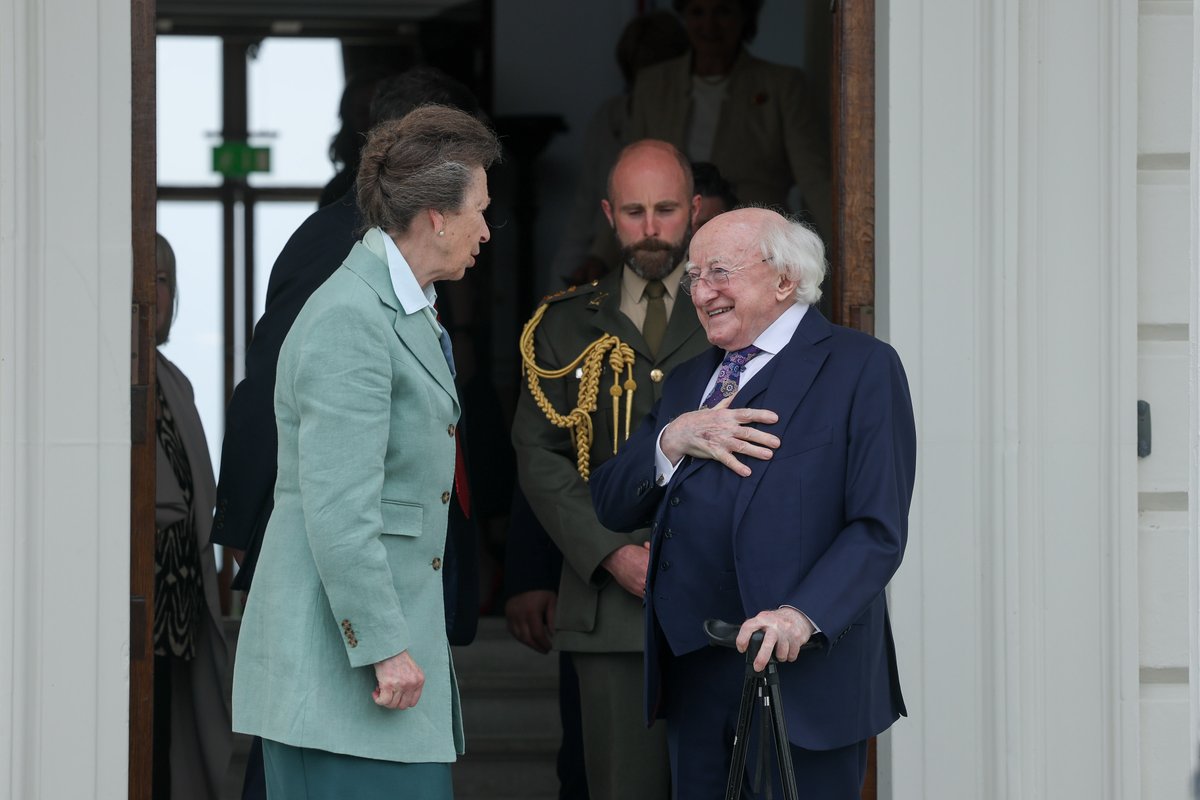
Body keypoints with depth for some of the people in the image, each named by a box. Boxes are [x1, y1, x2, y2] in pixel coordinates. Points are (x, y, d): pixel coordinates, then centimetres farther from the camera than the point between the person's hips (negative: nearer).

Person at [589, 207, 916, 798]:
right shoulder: (689, 382, 20)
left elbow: (879, 529, -10)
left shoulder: (860, 367, -2)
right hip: (693, 675, 6)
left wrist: (803, 615, -24)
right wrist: (672, 440, -5)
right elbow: (611, 507, 13)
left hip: (805, 673, -6)